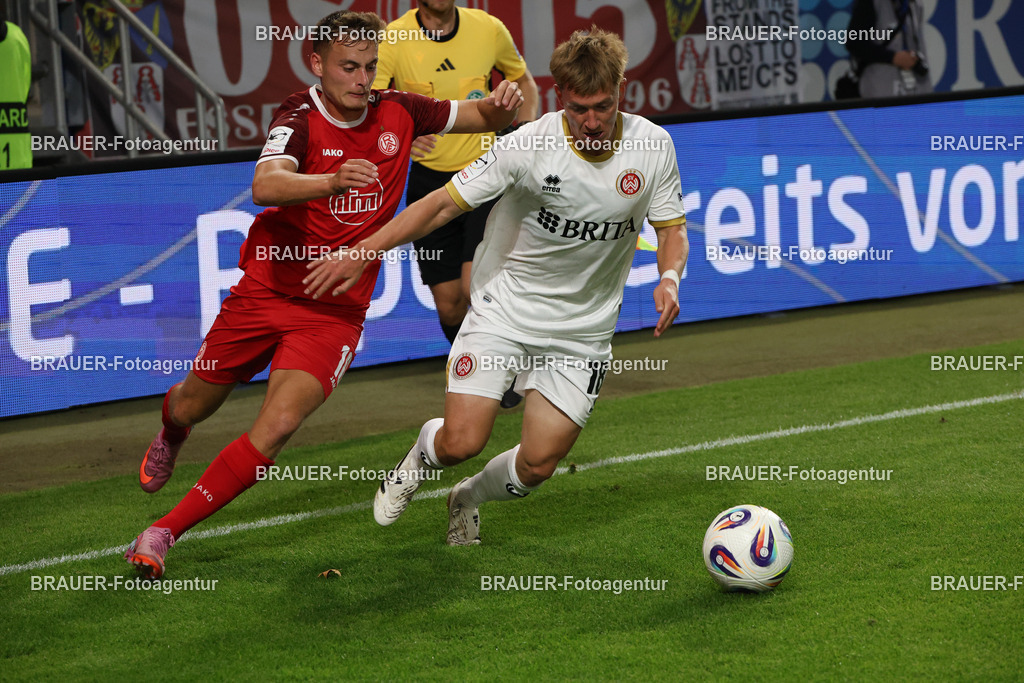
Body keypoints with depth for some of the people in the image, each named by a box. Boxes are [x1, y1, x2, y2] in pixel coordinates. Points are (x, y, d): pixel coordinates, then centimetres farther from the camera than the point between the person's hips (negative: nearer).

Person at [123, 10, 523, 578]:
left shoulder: (396, 113, -2)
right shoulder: (300, 116, -15)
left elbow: (483, 118, 11)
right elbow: (265, 187, -35)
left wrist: (502, 104, -14)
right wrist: (333, 181, -54)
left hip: (336, 311, 1)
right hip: (267, 290, -1)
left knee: (277, 426, -19)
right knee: (194, 406, 15)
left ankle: (164, 533, -9)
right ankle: (170, 434, 56)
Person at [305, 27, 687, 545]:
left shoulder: (652, 146, -9)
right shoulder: (528, 146, -18)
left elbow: (672, 228, 5)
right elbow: (445, 203, -12)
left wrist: (669, 278, -17)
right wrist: (361, 253, -17)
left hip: (582, 329, 2)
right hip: (506, 308, -2)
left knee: (537, 465, -4)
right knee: (461, 442, -14)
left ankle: (470, 498, 31)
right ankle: (423, 453, 25)